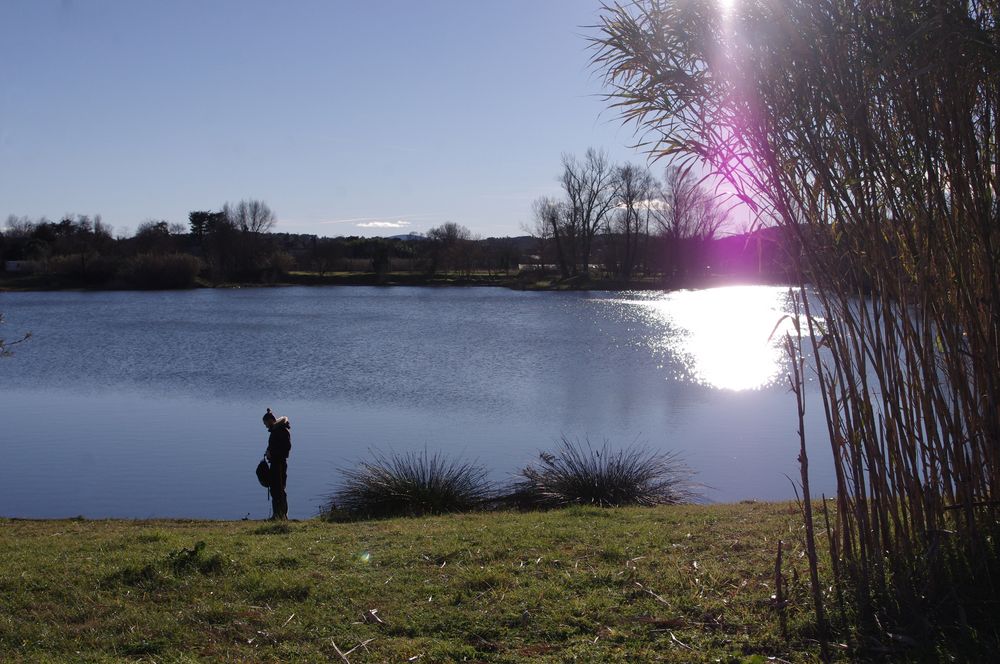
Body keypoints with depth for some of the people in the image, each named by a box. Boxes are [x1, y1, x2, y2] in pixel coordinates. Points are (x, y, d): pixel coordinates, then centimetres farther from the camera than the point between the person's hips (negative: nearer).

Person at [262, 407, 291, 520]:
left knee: (280, 490, -9)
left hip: (280, 463, -10)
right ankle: (276, 515, 18)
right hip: (275, 463, 10)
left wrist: (272, 453, -18)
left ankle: (283, 515, -6)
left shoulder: (283, 430, -13)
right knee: (274, 489, 13)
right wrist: (269, 453, 7)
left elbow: (287, 447, -20)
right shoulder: (275, 430, 17)